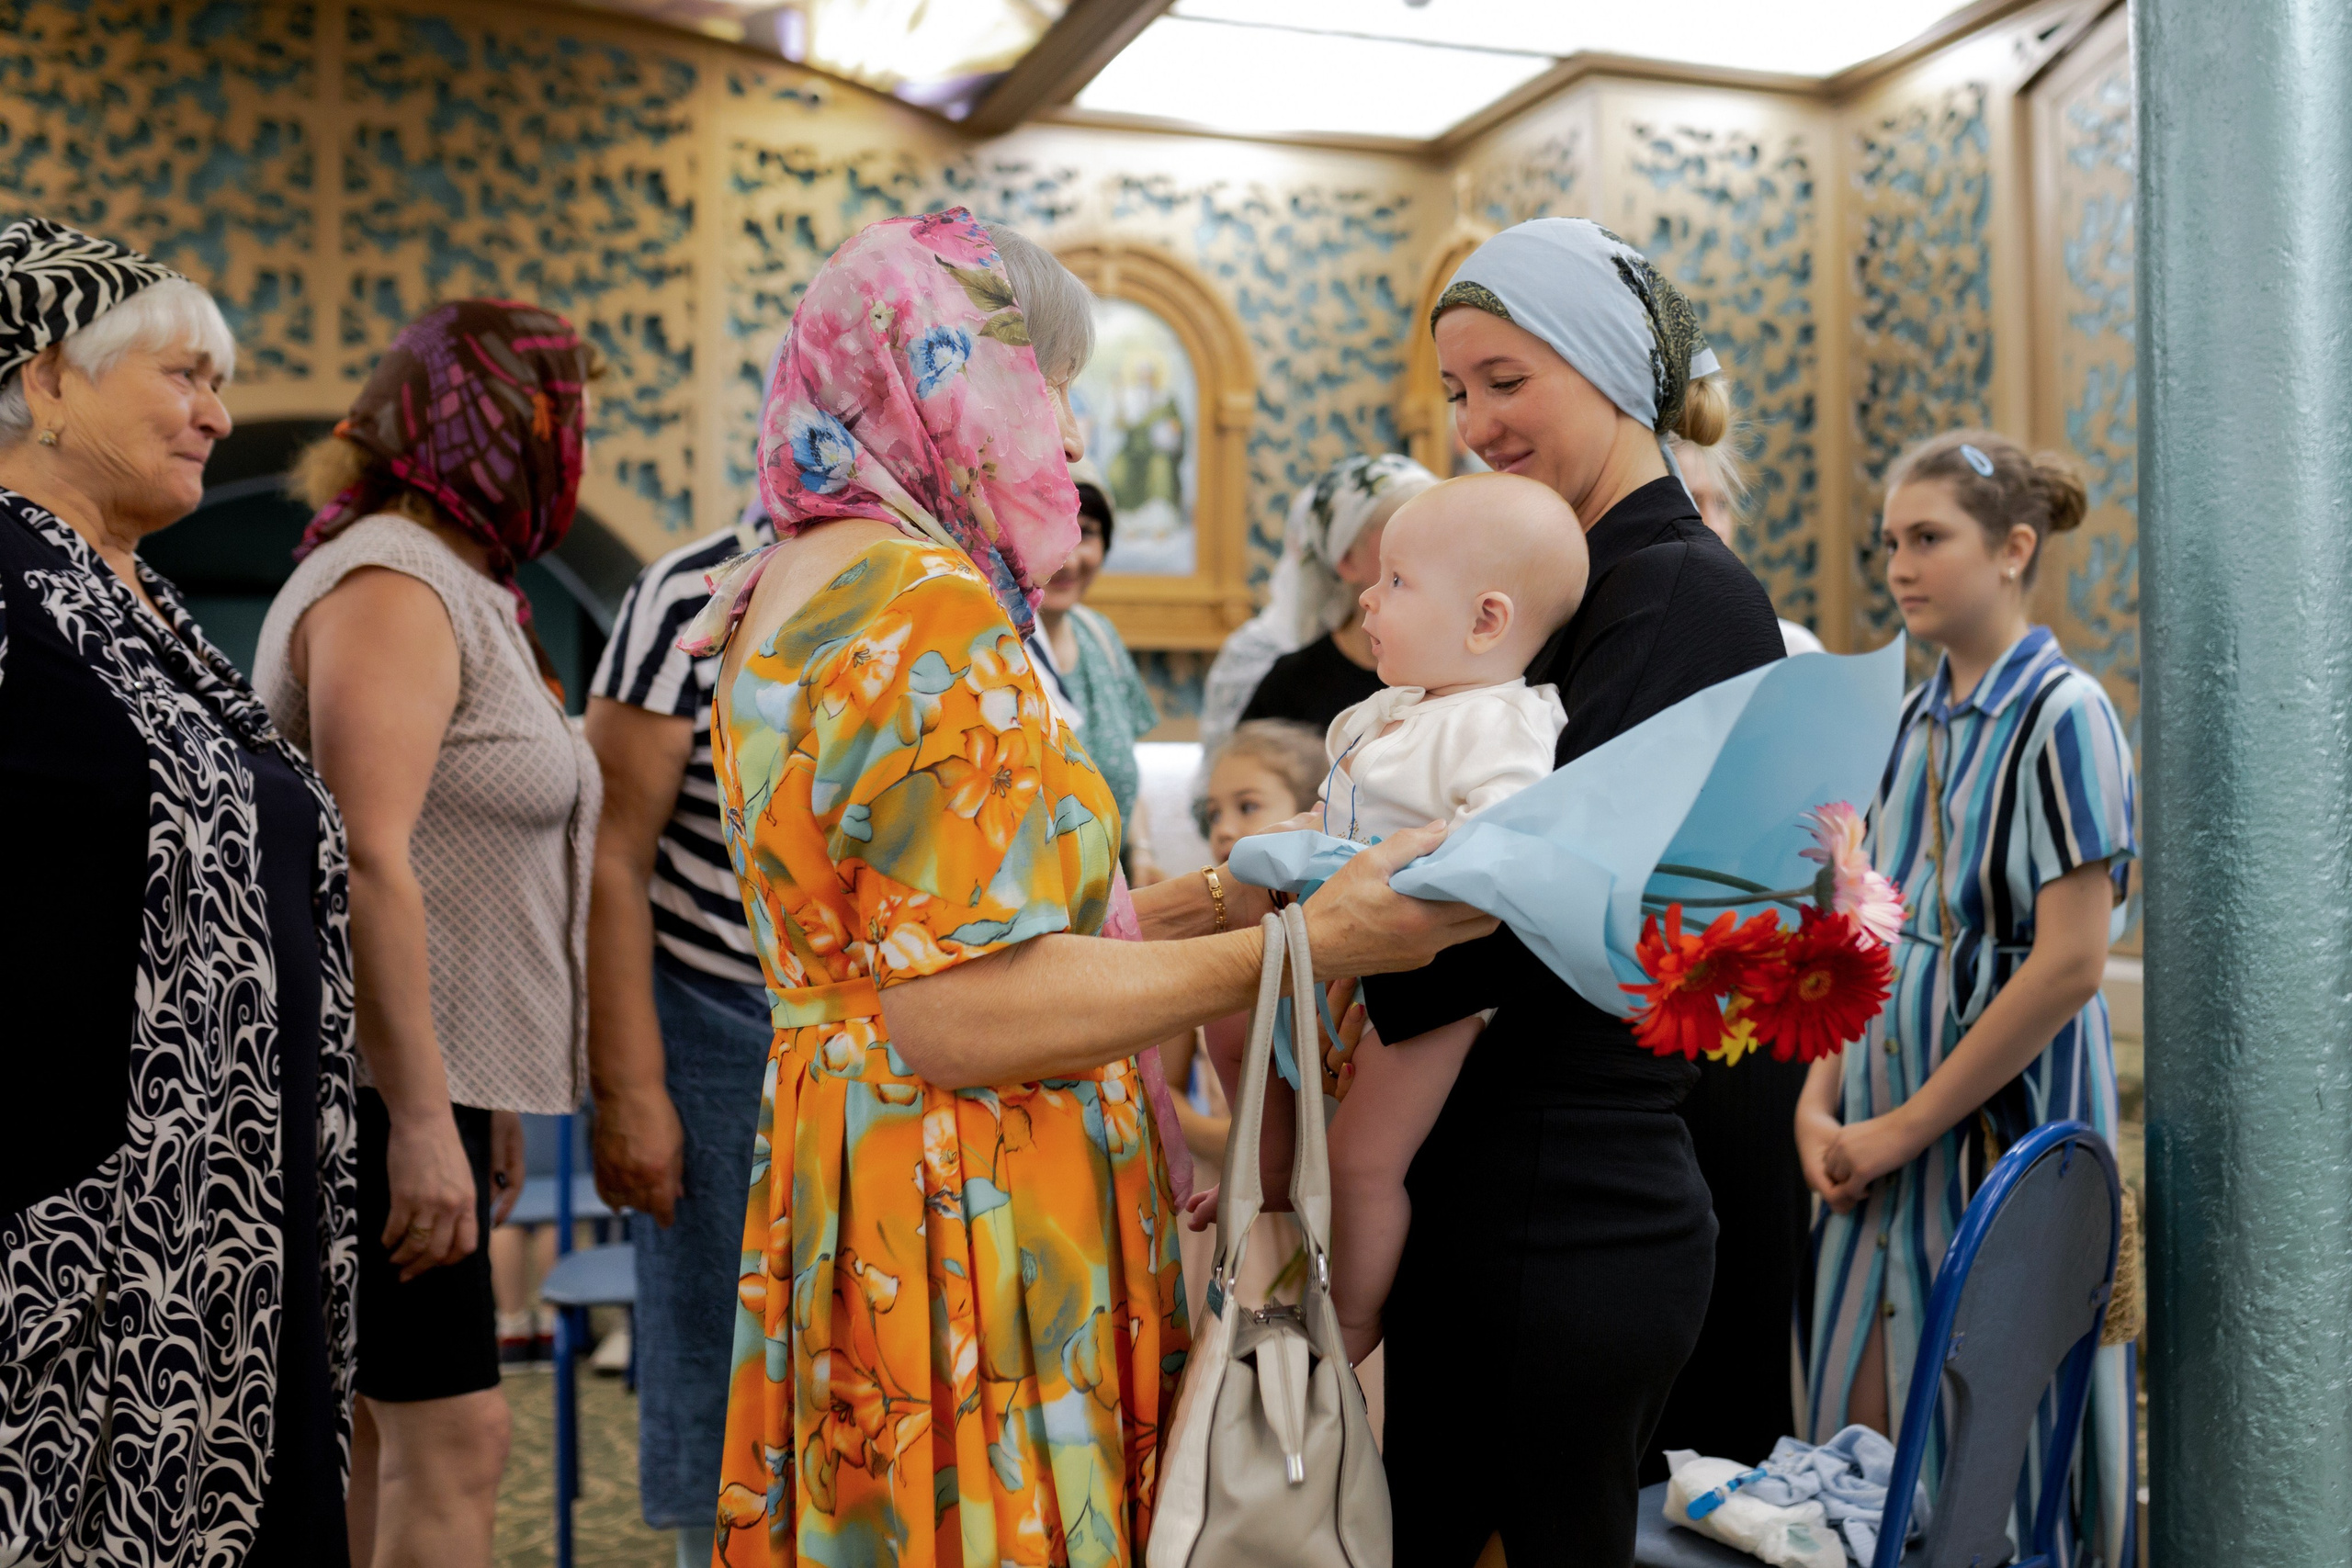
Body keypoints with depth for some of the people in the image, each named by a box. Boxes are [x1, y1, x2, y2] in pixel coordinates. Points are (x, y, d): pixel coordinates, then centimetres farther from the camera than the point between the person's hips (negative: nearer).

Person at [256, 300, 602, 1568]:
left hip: (423, 1070, 10)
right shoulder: (392, 585, -14)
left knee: (370, 1434, 15)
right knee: (449, 1438, -8)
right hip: (376, 1082, -10)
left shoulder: (459, 589, 18)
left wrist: (480, 1099, 20)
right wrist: (422, 1118, -24)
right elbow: (366, 861, -23)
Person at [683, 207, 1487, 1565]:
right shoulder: (936, 612, -18)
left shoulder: (793, 595, 13)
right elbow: (959, 1016, -23)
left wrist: (1217, 893, 12)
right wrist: (1303, 945, -20)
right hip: (965, 1234, -10)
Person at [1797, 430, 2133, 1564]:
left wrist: (1903, 1129, -15)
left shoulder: (2063, 716, -11)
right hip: (1887, 1136, 7)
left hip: (2003, 1127, -6)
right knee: (1860, 1441, 11)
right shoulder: (1917, 721, 10)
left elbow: (2069, 966, -17)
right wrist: (1820, 1104, 0)